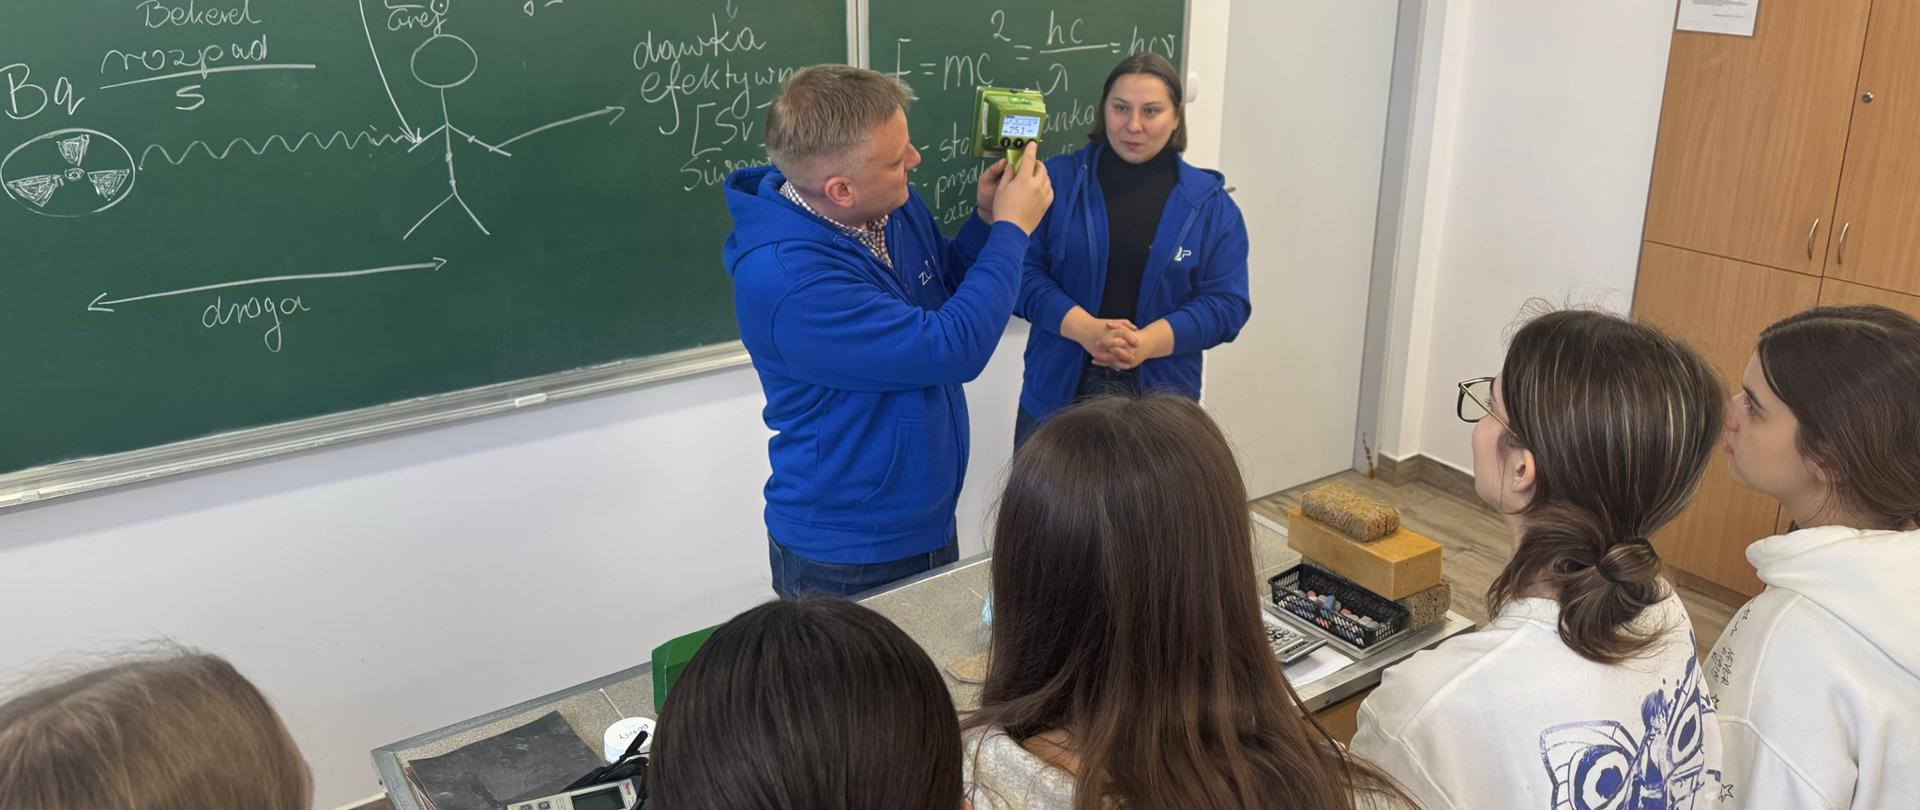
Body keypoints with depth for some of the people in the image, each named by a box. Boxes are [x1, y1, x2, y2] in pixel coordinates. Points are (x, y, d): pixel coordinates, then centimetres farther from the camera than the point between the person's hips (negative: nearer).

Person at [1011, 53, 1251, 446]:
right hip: (1059, 390, 0)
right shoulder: (1058, 179, 0)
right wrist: (1084, 328, -20)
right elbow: (1023, 270, -5)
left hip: (1159, 400, 1)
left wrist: (1148, 342, -18)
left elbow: (1225, 302, -3)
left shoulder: (1210, 202, 2)